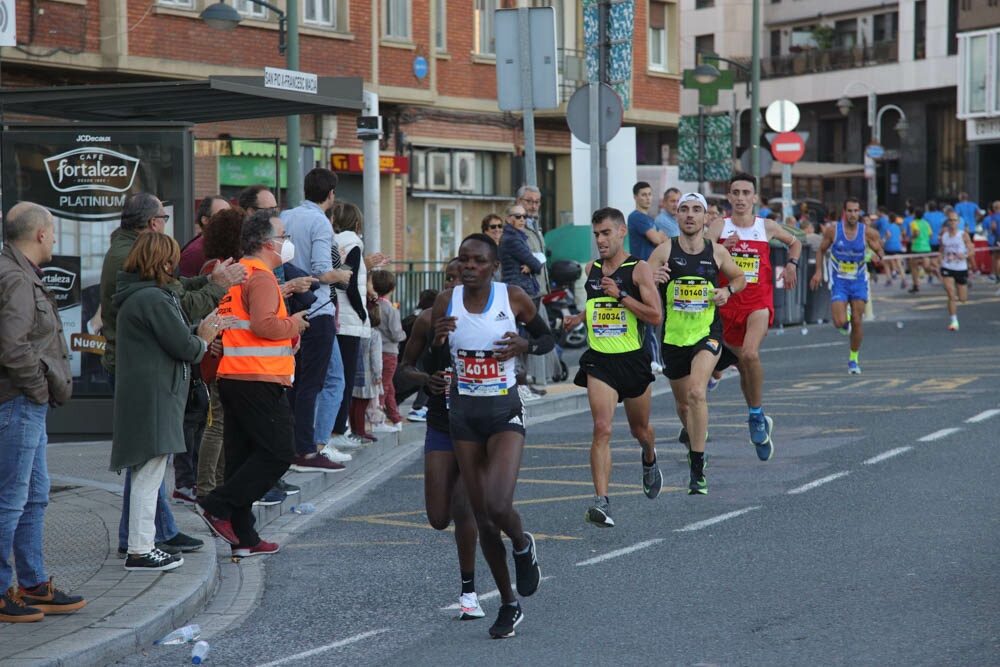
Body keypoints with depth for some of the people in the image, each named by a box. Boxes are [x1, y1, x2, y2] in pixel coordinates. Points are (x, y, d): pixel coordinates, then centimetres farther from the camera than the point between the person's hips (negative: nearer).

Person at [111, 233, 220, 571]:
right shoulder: (153, 299, -15)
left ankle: (142, 545, 21)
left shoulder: (132, 298, 18)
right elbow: (183, 346, -14)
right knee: (150, 472, -8)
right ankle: (140, 551, -6)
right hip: (154, 399, -11)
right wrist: (203, 341, 5)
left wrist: (198, 336, 10)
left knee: (146, 473, 15)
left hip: (137, 397, 11)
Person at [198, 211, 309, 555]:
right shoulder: (261, 278, -11)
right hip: (260, 381, -10)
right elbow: (264, 324, -24)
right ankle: (219, 507, -8)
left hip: (232, 380, 10)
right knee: (278, 453, -4)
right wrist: (294, 324, -6)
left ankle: (243, 537, 11)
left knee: (243, 456, 10)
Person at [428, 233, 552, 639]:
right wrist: (438, 341, -15)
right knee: (482, 518, 7)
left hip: (505, 411, -3)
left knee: (498, 507, -22)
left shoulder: (514, 298, -7)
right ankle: (509, 605, 23)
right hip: (464, 414, 3)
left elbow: (548, 339, 8)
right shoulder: (446, 302, -2)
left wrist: (524, 346, -13)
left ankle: (523, 547, 14)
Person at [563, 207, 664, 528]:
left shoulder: (638, 269, -7)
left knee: (640, 430, 17)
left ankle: (650, 461, 53)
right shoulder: (592, 269, 8)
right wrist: (578, 318, 9)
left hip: (634, 360, -2)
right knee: (602, 429, -16)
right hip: (599, 360, 2)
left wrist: (621, 296, -19)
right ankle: (602, 502, -21)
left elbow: (655, 316, -13)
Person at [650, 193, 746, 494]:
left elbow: (740, 277, 18)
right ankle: (693, 441, 51)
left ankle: (697, 471, -19)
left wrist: (728, 290, -3)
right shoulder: (665, 251, -4)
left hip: (708, 333, -2)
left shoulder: (717, 252, 1)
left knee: (697, 393, -23)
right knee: (682, 403, 16)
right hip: (674, 336, 2)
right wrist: (652, 278, -28)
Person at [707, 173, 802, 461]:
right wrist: (722, 248, -26)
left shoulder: (767, 227, 5)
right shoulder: (720, 227, 0)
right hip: (727, 302, 1)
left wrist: (792, 264, 7)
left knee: (750, 354, -26)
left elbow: (794, 243, 24)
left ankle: (756, 417, -10)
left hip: (759, 302, -1)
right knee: (743, 365, 11)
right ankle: (760, 422, 30)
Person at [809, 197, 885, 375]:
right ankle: (846, 319, 26)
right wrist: (818, 271, -3)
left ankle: (853, 359, 17)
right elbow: (821, 250, 5)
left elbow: (880, 250, 3)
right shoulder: (833, 230, -9)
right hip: (839, 281, -1)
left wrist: (878, 255, -21)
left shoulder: (867, 232, -8)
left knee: (857, 322, 0)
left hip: (859, 281, 1)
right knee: (840, 322, -14)